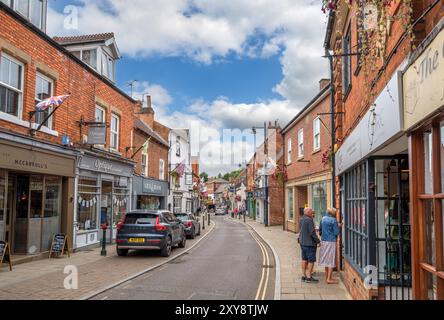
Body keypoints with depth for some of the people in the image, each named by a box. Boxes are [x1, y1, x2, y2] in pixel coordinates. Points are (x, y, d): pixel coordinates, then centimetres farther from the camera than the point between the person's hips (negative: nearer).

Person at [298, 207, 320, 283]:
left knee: (304, 259, 13)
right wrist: (318, 241, -12)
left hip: (302, 242, 9)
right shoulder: (309, 220, -18)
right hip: (309, 243, -9)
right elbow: (312, 232, -19)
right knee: (311, 260, -3)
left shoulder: (302, 219, 8)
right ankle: (309, 277, -1)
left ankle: (303, 276, 19)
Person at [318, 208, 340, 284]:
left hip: (324, 241, 7)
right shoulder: (334, 220, -13)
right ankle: (329, 279, 0)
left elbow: (320, 230, 13)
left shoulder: (323, 219, 7)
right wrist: (338, 227, 3)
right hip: (331, 241, -7)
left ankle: (327, 277, 24)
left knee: (326, 259, 15)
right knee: (331, 260, -1)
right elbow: (336, 233, -13)